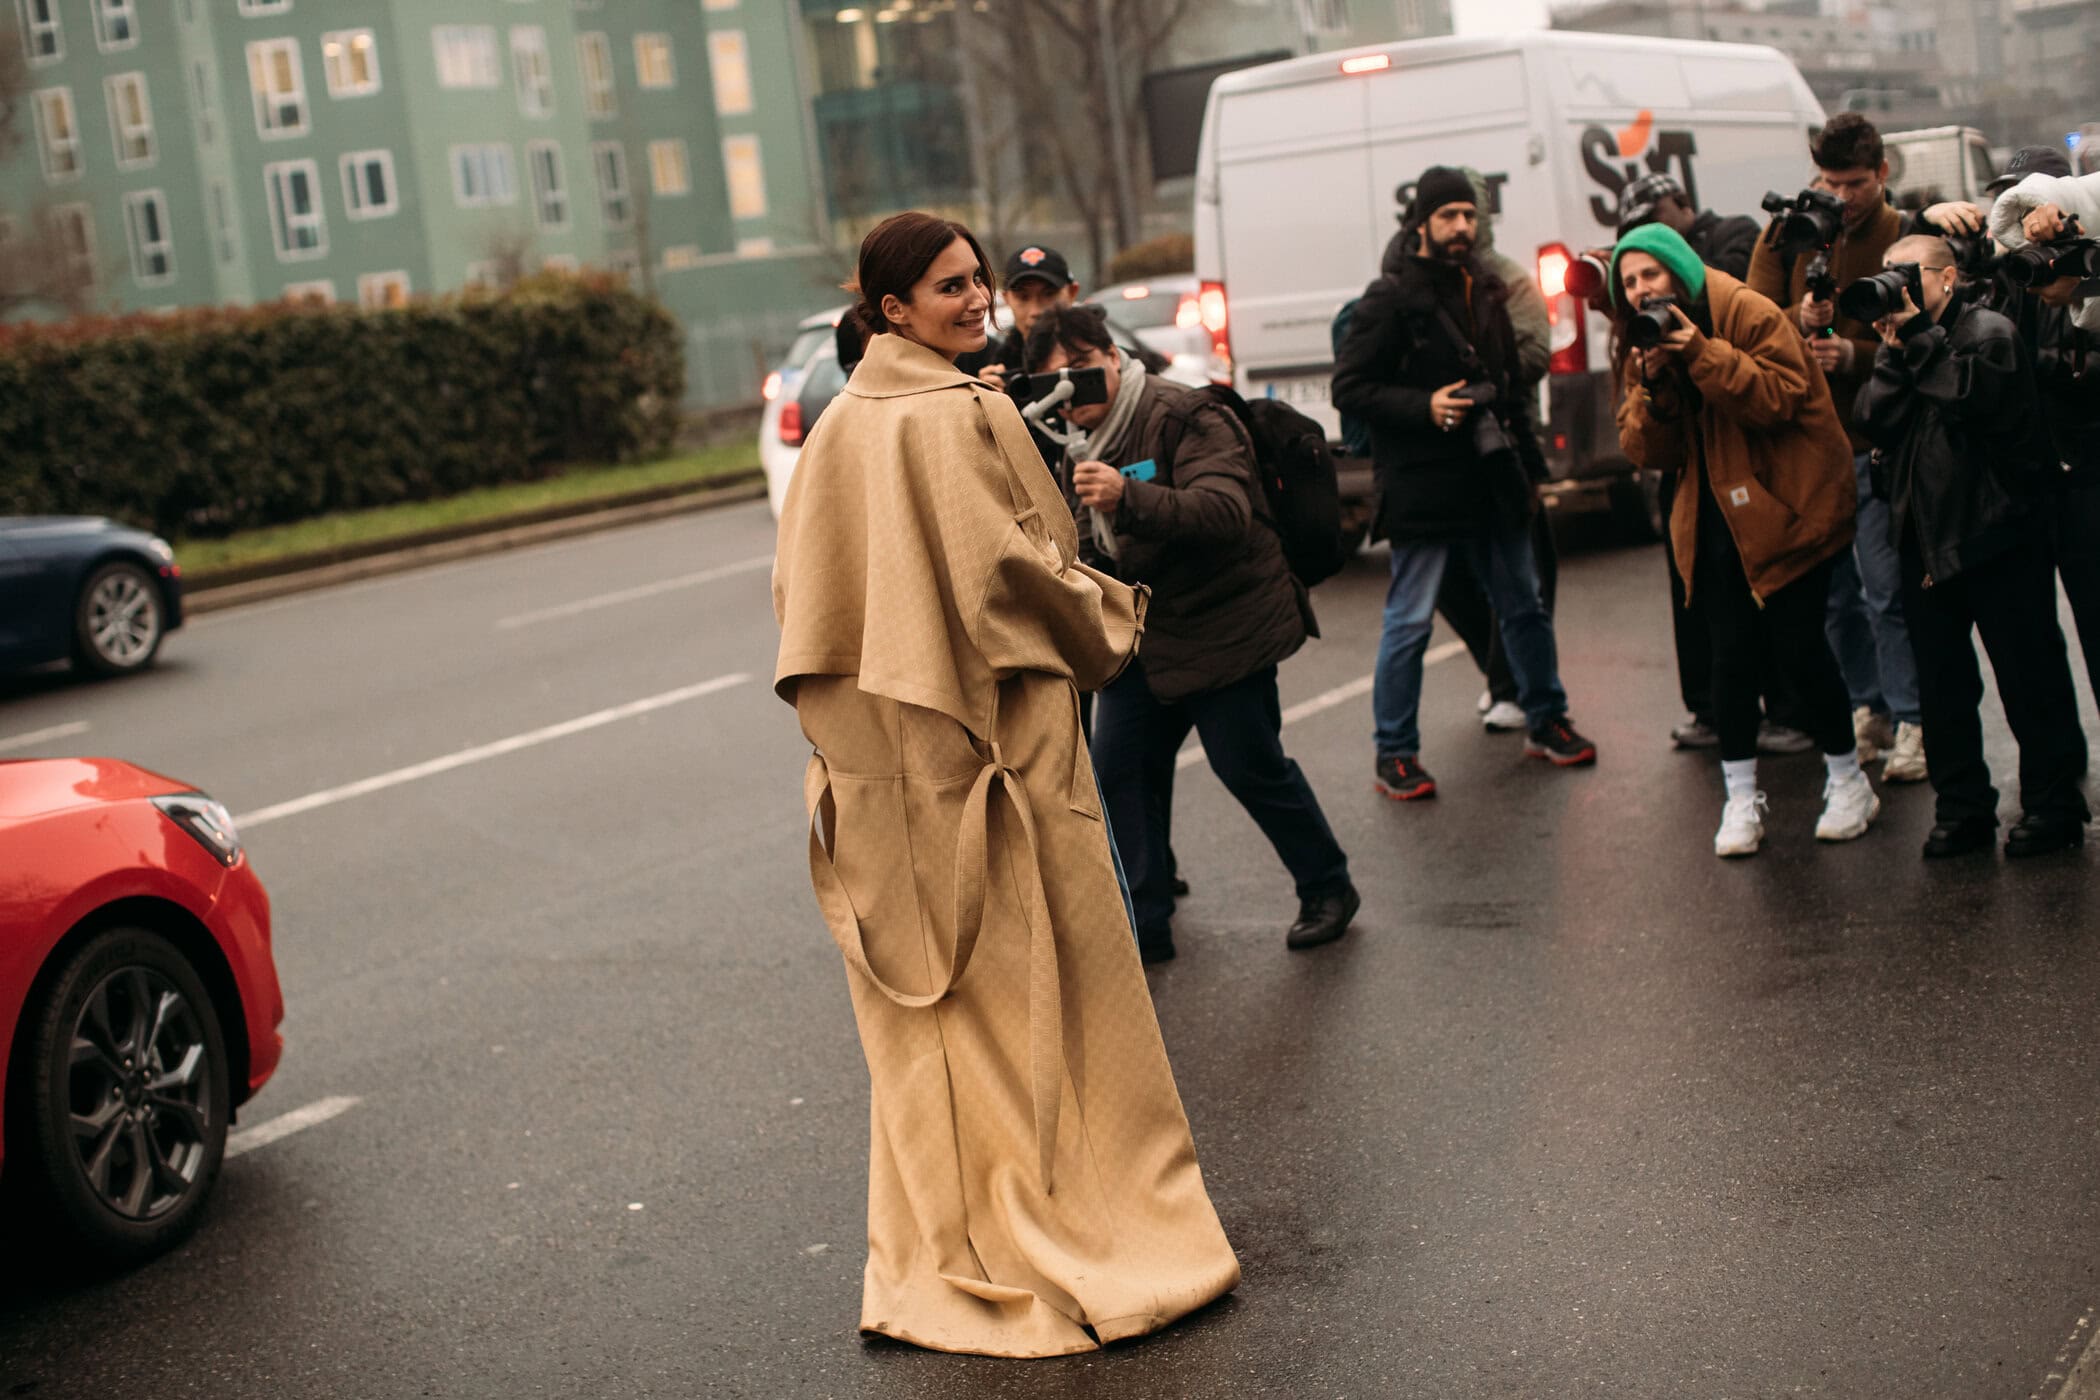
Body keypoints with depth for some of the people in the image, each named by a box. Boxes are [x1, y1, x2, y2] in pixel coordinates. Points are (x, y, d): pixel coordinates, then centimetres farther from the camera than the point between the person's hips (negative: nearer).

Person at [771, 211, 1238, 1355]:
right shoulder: (960, 416, -14)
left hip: (882, 760, 8)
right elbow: (1012, 566, -18)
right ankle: (1072, 1230, 10)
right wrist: (1108, 619, -1)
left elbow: (804, 588, 14)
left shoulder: (840, 426, 10)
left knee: (929, 1001, 14)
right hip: (994, 737, -8)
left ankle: (940, 1259, 22)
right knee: (1039, 987, 2)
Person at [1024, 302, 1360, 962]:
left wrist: (1129, 498, -45)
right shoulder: (1077, 453, 12)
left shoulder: (1184, 418, -16)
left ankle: (1327, 889, 22)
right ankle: (1144, 924, 8)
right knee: (1116, 769, -1)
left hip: (1223, 628, -7)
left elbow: (1226, 512, -32)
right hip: (1139, 635, 8)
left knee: (1250, 765, -1)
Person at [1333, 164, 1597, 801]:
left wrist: (1527, 466, 21)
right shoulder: (1391, 299, -8)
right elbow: (1349, 387, -10)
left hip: (1491, 483, 7)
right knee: (1409, 622, -3)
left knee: (1525, 607, 14)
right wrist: (1423, 407, -21)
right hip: (1422, 489, -7)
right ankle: (1394, 755, 7)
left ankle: (1545, 722, 30)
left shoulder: (1486, 292, 14)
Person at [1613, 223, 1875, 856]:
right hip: (1715, 515, 5)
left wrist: (1702, 354, -27)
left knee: (1797, 644, -4)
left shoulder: (1749, 313, -11)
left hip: (1788, 506, -5)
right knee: (1731, 654, 0)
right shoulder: (1644, 343, 9)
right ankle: (1740, 797, 9)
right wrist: (1652, 388, -15)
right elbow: (1643, 449, 4)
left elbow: (1783, 397, -22)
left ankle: (1849, 781, 14)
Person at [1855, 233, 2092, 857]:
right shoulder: (1903, 345, 14)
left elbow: (1973, 395, -22)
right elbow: (1876, 421, -1)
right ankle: (1962, 807, 18)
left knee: (2029, 678, 1)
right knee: (1942, 686, 10)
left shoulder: (1989, 332, -3)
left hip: (1994, 535, -6)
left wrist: (1919, 335, -17)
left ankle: (2052, 805, 10)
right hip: (1924, 541, 6)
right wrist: (1895, 352, -11)